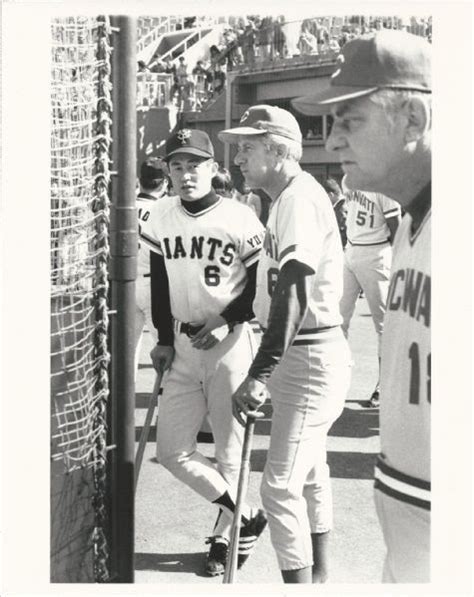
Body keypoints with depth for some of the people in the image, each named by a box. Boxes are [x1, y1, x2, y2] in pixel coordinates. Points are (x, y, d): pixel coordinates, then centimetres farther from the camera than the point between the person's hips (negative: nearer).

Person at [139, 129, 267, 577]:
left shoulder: (240, 219, -11)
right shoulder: (159, 218, 4)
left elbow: (261, 286, -5)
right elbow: (159, 284, 13)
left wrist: (225, 321, -16)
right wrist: (163, 339, 11)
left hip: (230, 342, -5)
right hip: (182, 345, 5)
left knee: (230, 450, 4)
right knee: (171, 451, 4)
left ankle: (223, 534, 26)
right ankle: (247, 517, 20)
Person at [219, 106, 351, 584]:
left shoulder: (299, 197, -19)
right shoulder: (290, 197, 13)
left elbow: (293, 294, -29)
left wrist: (259, 374, -31)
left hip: (310, 358, -11)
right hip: (301, 353, 11)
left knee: (281, 487, -10)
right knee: (309, 473, 21)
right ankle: (318, 576, 37)